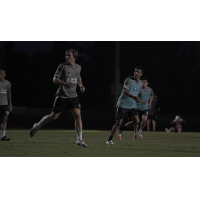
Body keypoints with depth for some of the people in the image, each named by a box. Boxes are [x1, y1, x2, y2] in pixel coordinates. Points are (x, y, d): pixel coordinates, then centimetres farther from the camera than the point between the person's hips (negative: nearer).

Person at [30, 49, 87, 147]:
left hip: (73, 96, 4)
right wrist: (65, 84, -26)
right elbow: (54, 79, -11)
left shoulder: (78, 67, 7)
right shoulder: (62, 66, -9)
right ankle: (37, 126, 28)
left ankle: (79, 140, -6)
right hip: (62, 96, -4)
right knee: (54, 116, 3)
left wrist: (80, 85, 10)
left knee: (78, 116, -9)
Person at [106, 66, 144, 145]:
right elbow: (125, 91, -25)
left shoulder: (140, 83, 8)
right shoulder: (129, 80, -13)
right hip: (122, 105, -6)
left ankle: (121, 129, 15)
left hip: (131, 106, 6)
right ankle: (109, 140, 2)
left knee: (136, 121, -8)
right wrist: (134, 97, -37)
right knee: (118, 123, -9)